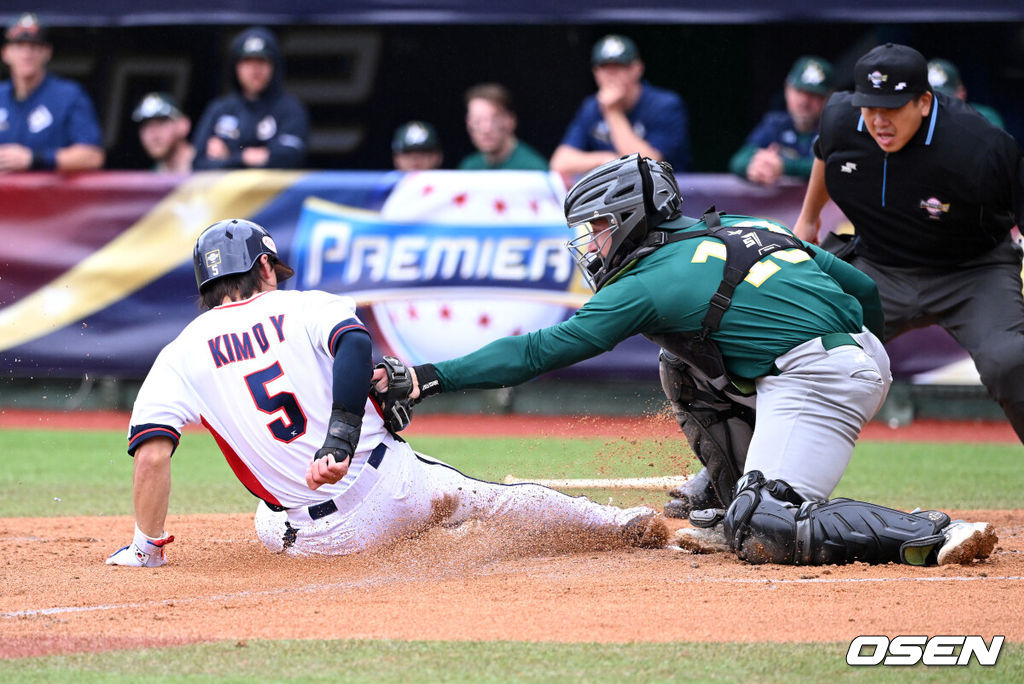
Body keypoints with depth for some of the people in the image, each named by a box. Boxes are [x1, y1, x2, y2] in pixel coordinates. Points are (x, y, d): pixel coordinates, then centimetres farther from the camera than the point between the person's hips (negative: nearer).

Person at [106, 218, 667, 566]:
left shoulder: (180, 354, 3)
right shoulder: (304, 307, 3)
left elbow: (151, 454, -8)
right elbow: (355, 342, -21)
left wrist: (147, 547, 2)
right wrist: (340, 440, -29)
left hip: (321, 535, 0)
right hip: (390, 476, 0)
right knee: (489, 500, 22)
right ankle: (621, 525, 27)